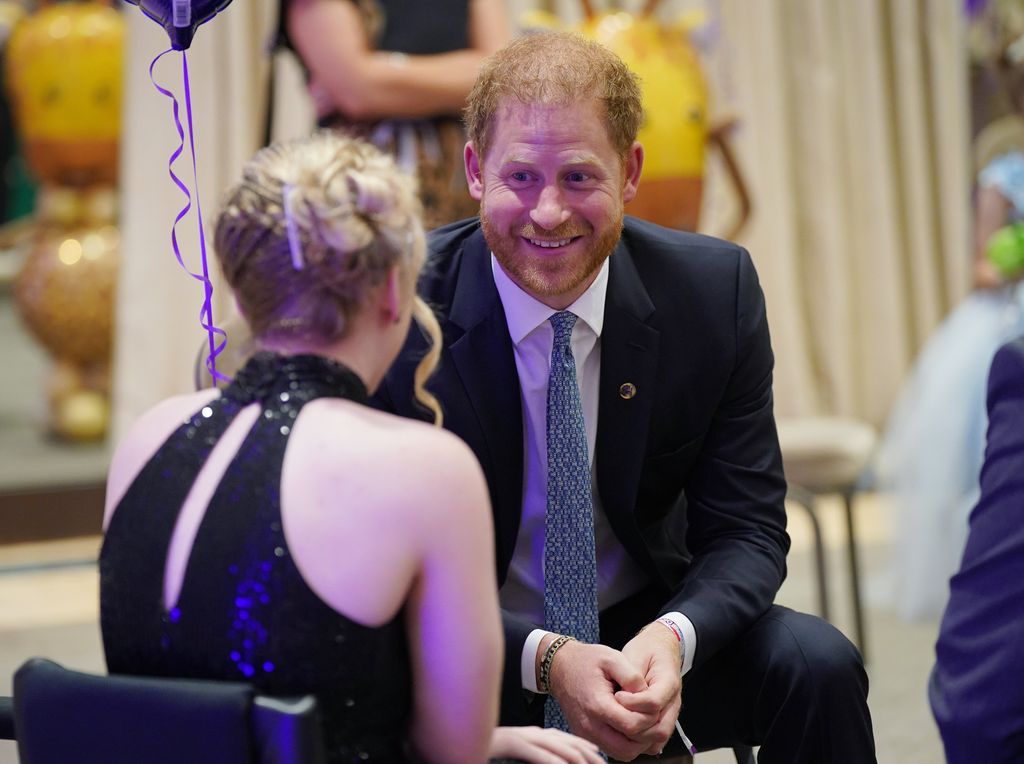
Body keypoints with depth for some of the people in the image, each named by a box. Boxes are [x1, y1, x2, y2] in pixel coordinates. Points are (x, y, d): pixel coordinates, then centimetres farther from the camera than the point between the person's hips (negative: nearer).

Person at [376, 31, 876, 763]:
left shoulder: (715, 290, -8)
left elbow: (746, 529, -6)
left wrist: (673, 637, -28)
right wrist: (543, 659, -30)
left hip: (648, 642, 3)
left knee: (818, 663, -24)